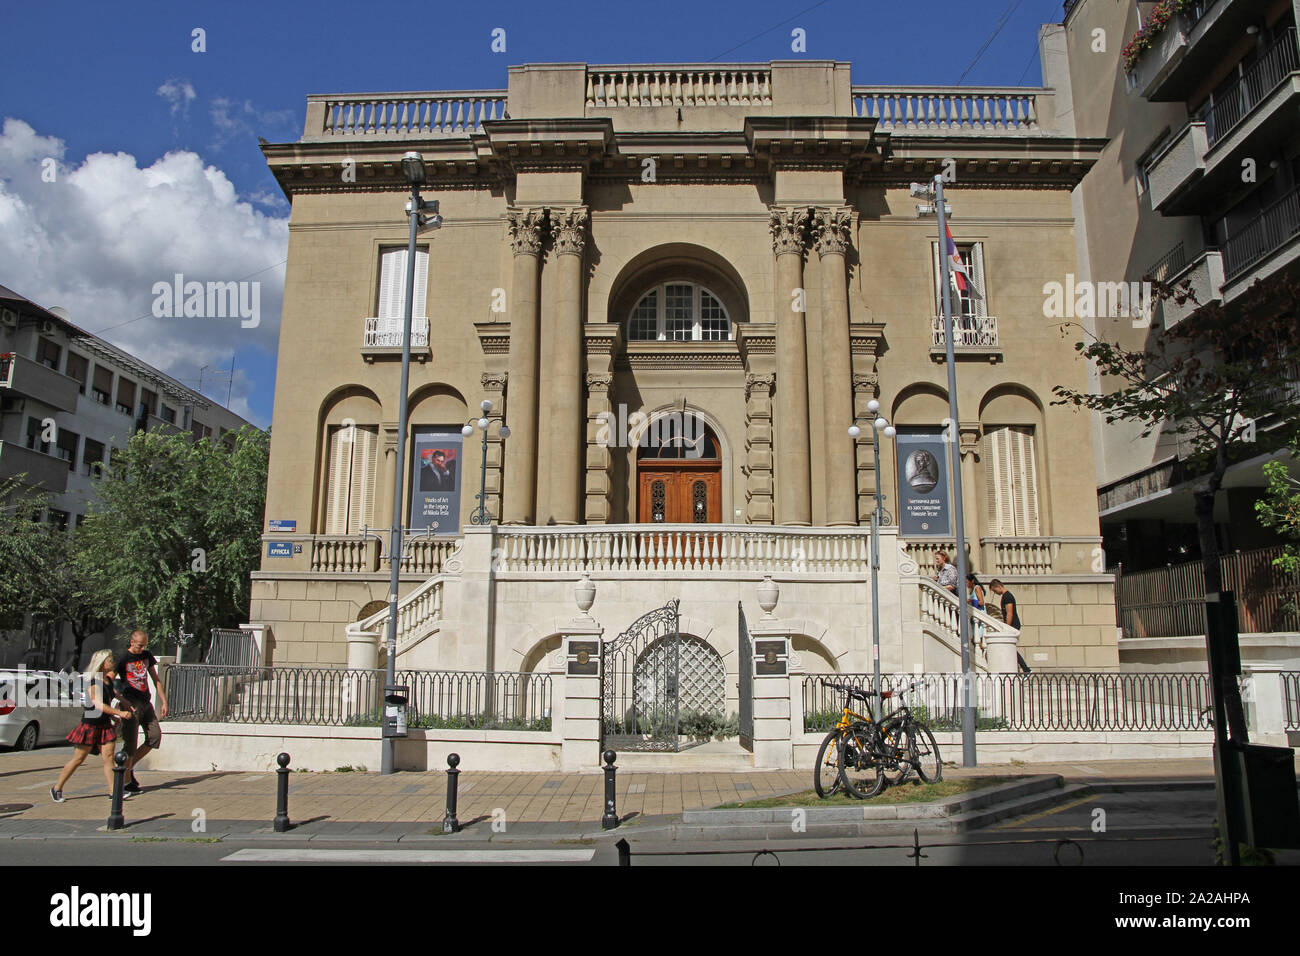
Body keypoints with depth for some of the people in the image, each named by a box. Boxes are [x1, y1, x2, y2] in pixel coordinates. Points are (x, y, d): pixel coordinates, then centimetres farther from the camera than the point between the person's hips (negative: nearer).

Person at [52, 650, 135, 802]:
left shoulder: (108, 680, 8)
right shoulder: (93, 682, -17)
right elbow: (99, 705, -26)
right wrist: (119, 713, -30)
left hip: (105, 724, 7)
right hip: (90, 724, -7)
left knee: (109, 756, -1)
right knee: (78, 759, 3)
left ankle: (112, 791, -3)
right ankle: (57, 788, 19)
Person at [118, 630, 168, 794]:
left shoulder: (147, 656, 10)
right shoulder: (122, 659, -8)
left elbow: (155, 680, 17)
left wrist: (164, 701, 13)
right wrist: (124, 702, -21)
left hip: (146, 703, 6)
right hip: (131, 705, -6)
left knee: (155, 736, 2)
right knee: (130, 742, -5)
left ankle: (129, 767, 16)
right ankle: (125, 779, 5)